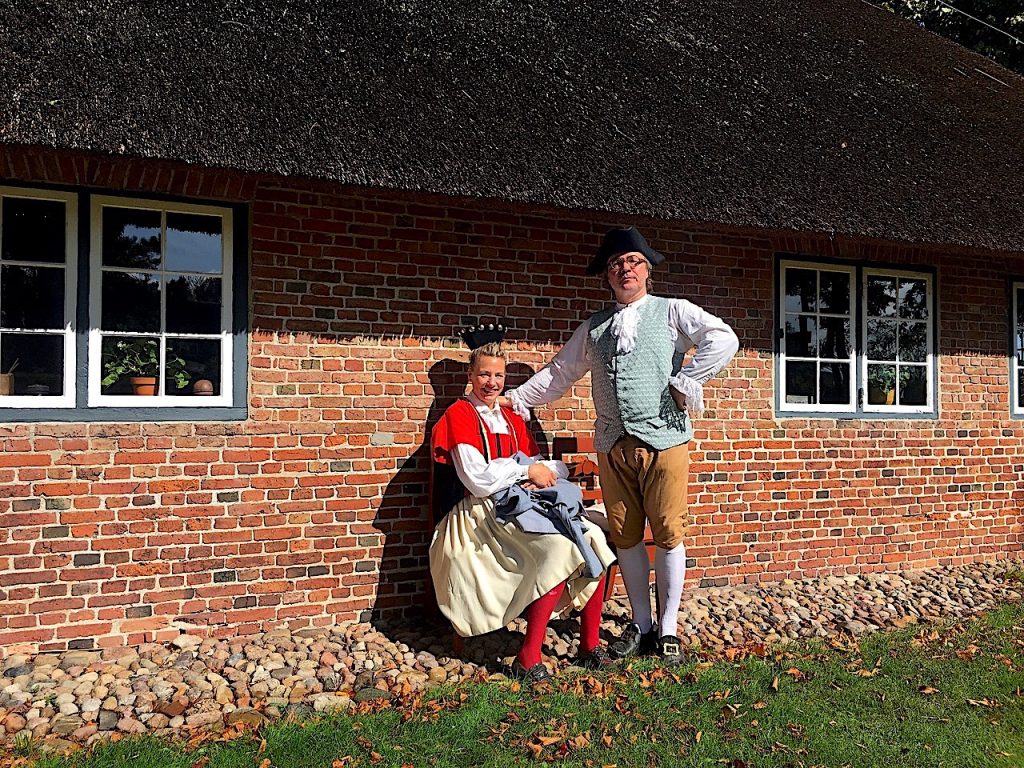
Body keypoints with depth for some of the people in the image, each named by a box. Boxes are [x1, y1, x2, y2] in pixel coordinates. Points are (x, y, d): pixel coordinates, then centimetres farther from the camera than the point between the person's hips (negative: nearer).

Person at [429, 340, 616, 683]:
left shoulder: (512, 420, 22)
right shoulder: (459, 416, -1)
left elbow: (559, 469, 17)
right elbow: (477, 480, -14)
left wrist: (545, 472, -6)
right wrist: (527, 470, -9)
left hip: (521, 501, 7)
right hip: (485, 511, -7)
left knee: (595, 541, -15)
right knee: (562, 549, -29)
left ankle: (591, 645, -6)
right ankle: (528, 659, -24)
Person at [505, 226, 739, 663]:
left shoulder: (672, 312, 5)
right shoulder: (593, 328, 18)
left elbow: (724, 339, -8)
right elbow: (559, 373, 25)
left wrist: (685, 382, -12)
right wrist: (517, 398, 21)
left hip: (665, 441, -4)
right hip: (613, 446, 4)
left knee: (668, 534, -3)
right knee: (625, 537, 7)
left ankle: (668, 629, 9)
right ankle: (641, 625, 19)